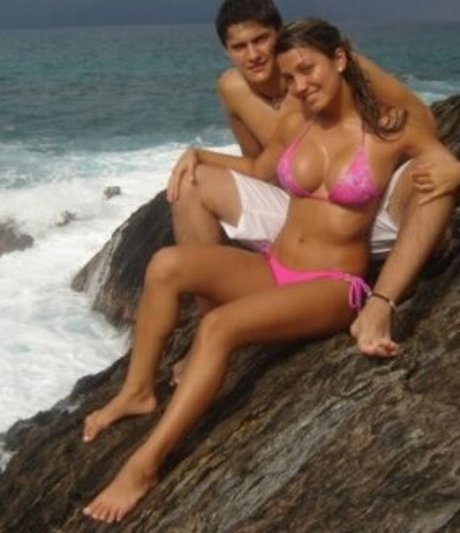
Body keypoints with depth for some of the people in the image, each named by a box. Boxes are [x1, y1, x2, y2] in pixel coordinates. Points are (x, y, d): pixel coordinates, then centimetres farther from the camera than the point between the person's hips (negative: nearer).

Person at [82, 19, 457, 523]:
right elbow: (258, 170, 25)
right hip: (271, 268, 6)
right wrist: (199, 154, 17)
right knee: (167, 263, -19)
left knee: (219, 326, -31)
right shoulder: (295, 125, 5)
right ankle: (137, 390, -4)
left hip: (333, 287, -5)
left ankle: (143, 465, -27)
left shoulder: (389, 129, -8)